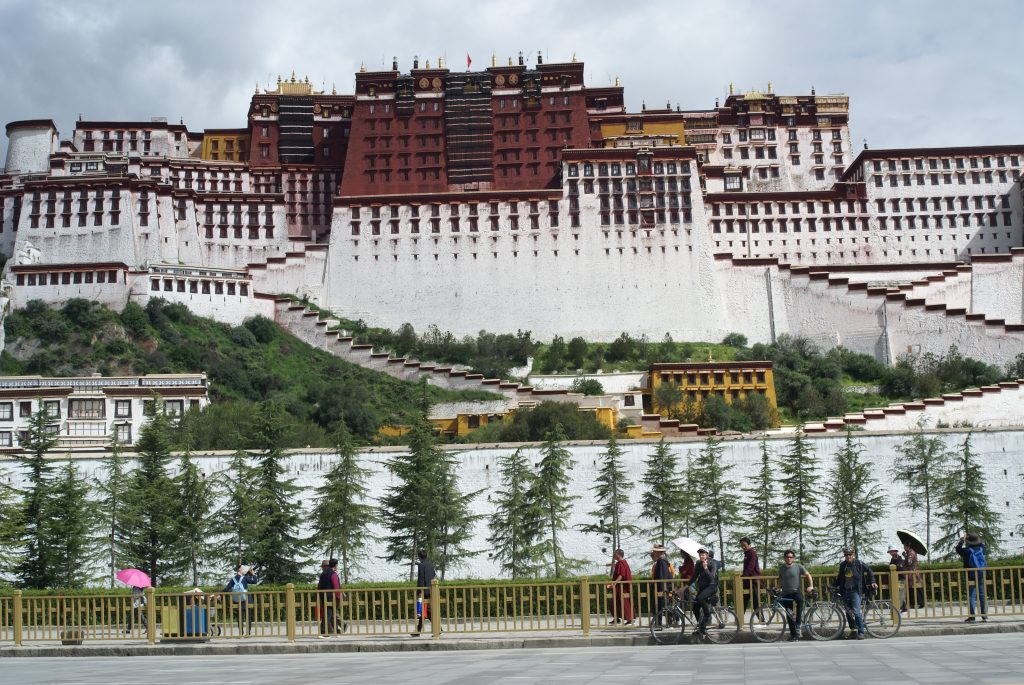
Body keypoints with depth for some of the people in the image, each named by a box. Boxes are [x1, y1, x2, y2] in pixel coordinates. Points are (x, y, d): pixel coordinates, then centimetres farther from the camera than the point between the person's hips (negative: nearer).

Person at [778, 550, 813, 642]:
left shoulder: (798, 566, -2)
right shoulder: (781, 568, 6)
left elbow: (808, 575, 4)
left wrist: (811, 586, -8)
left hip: (796, 591, -3)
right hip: (785, 594, 3)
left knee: (800, 600, -36)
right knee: (789, 615, 1)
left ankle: (798, 625, -30)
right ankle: (793, 635, 11)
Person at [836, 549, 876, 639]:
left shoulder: (859, 563, -4)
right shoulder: (842, 565, 7)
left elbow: (869, 571, 7)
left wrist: (872, 582, 1)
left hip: (855, 591, -5)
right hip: (845, 591, 5)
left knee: (856, 612, -15)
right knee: (848, 612, 10)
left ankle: (861, 633, -11)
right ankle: (853, 630, 25)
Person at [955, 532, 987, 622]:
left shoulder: (967, 551, -13)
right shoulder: (982, 548, 0)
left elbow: (957, 548, 4)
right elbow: (982, 543, 24)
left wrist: (961, 539, 10)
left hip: (971, 577, -4)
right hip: (982, 576, 4)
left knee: (971, 597, -1)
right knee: (982, 596, 11)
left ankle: (971, 617, -4)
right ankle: (985, 615, 13)